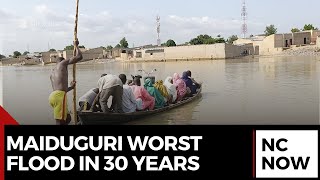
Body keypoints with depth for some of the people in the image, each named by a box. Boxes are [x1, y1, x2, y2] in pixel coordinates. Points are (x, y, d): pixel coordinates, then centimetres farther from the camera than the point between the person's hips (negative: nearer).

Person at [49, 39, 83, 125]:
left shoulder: (52, 73, 31)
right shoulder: (63, 62, 11)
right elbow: (79, 57, 4)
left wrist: (70, 87, 45)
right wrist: (76, 45, 21)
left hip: (53, 95, 8)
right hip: (59, 96, -8)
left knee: (67, 118, 20)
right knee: (60, 122, -7)